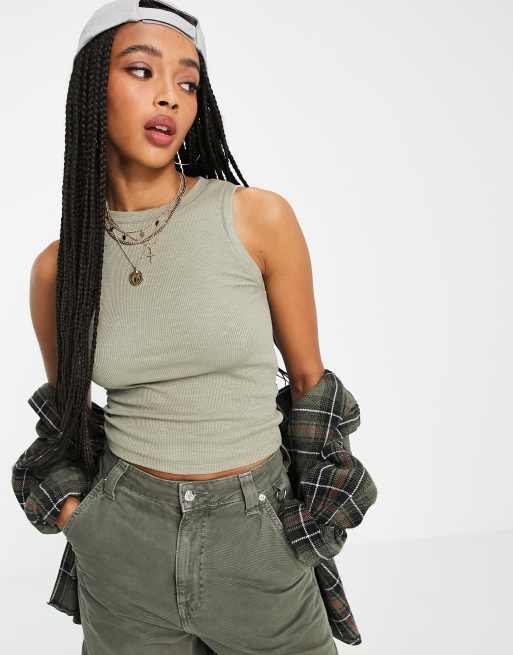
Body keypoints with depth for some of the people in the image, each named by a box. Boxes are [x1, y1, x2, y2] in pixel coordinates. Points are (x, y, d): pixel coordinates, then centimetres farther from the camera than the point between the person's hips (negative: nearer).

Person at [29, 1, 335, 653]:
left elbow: (308, 378, -1)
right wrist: (77, 523, 2)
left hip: (259, 531, -1)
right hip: (125, 535, 2)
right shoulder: (57, 267, -4)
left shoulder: (259, 218, -11)